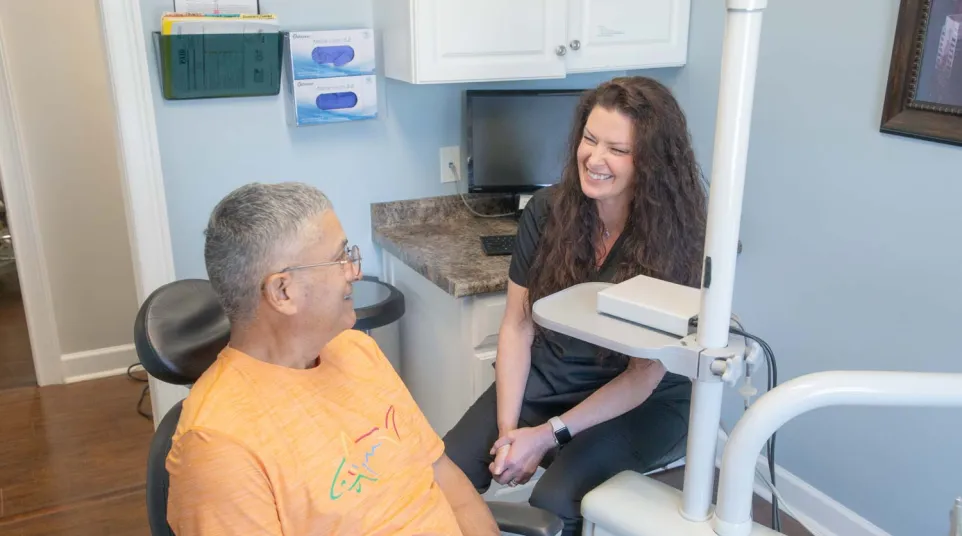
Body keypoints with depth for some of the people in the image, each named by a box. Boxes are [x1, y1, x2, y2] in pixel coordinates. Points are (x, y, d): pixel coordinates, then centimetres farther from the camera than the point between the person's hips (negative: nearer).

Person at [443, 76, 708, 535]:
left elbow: (645, 375, -15)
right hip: (544, 381, 3)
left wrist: (549, 435, -20)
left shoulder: (676, 237, -17)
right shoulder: (547, 210, -8)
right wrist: (508, 430, -13)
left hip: (641, 405, -3)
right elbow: (517, 327, -3)